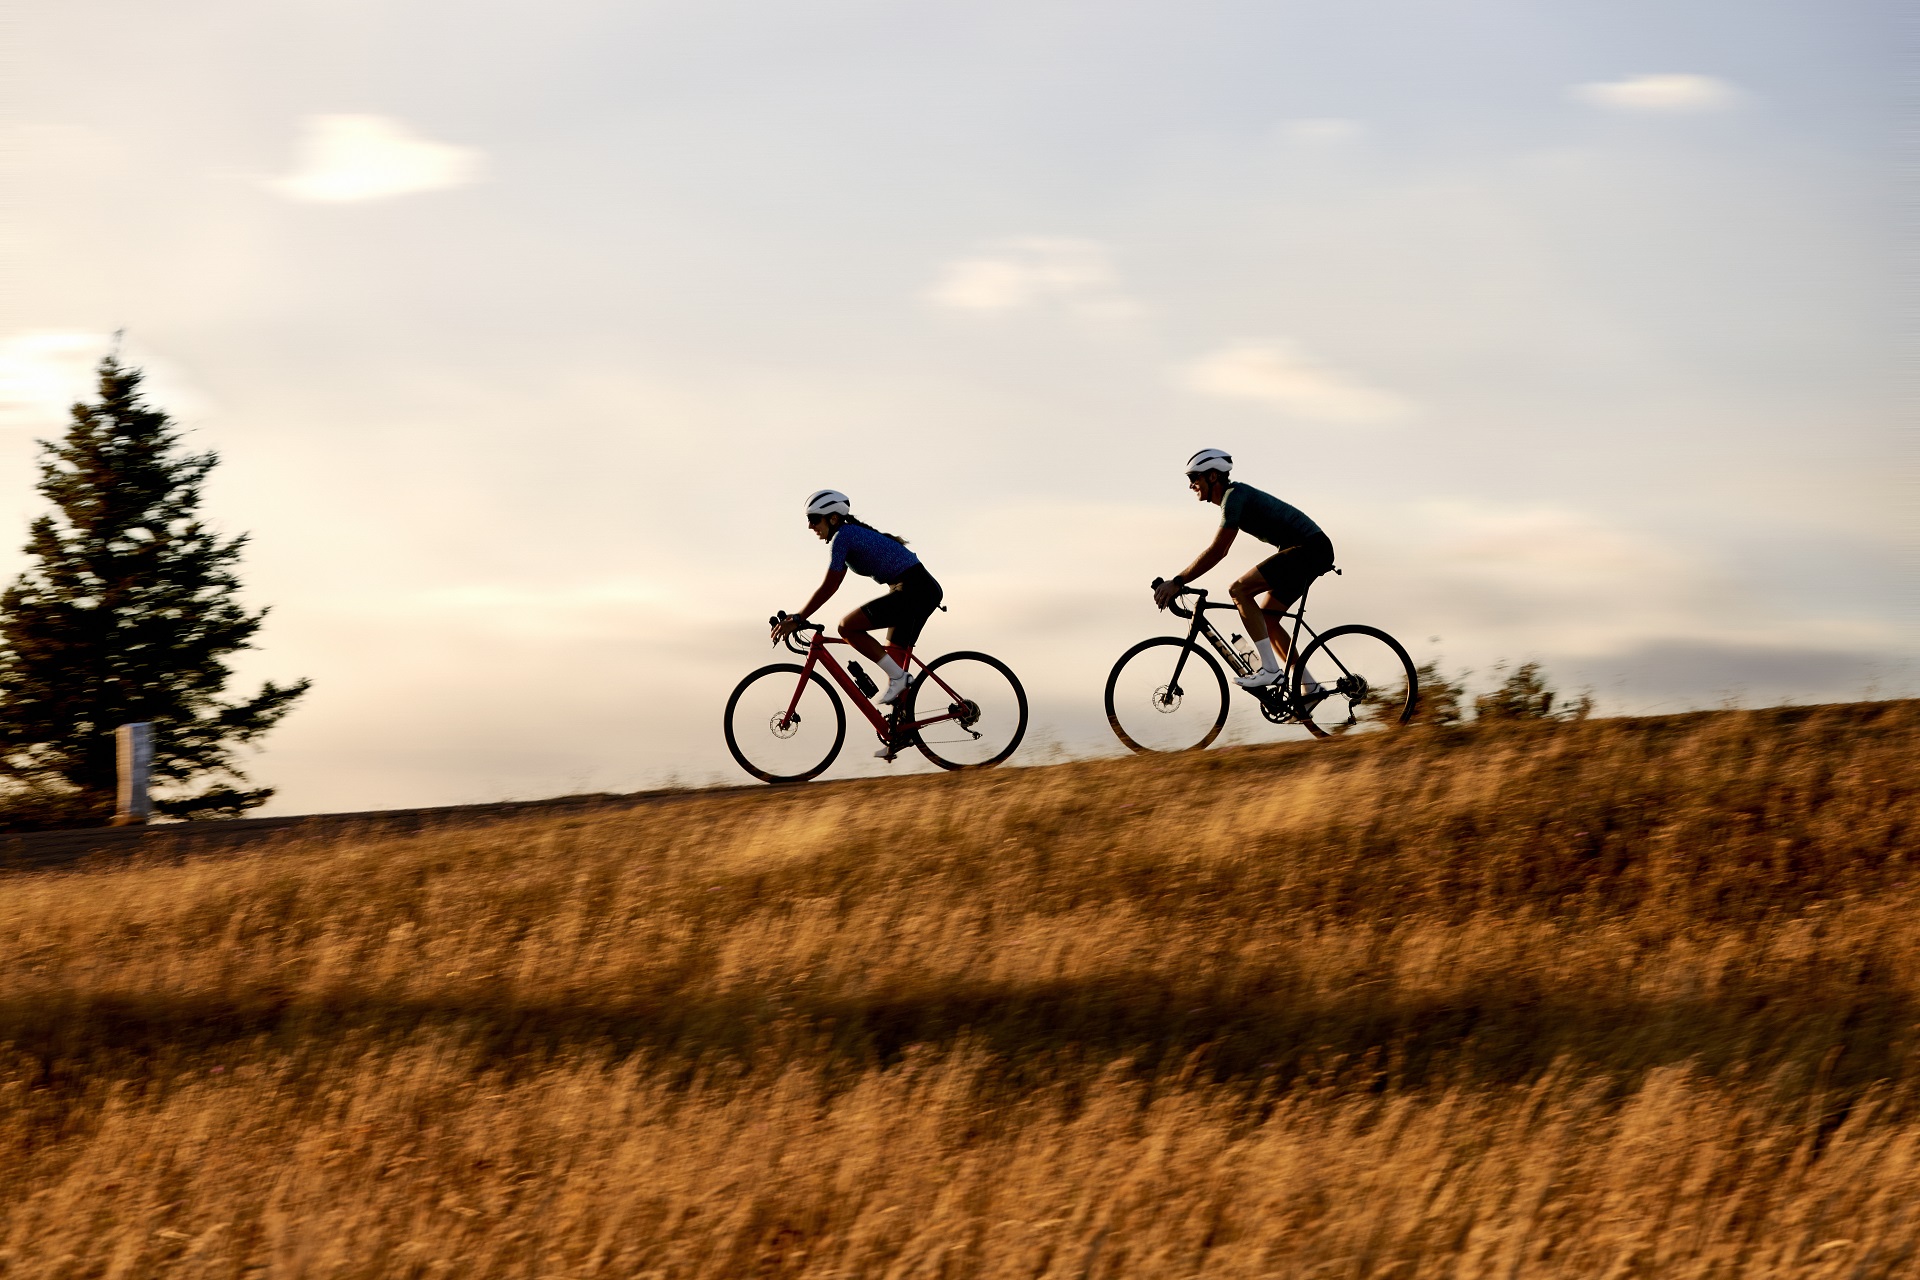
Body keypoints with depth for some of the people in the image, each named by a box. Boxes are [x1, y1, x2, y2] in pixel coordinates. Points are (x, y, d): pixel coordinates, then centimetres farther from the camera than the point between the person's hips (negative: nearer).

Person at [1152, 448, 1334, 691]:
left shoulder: (1235, 496, -14)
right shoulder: (1235, 496, 17)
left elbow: (1216, 552, -19)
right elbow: (1218, 551, 24)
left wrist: (1177, 582, -17)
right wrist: (1179, 581, 19)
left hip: (1309, 549, -10)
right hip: (1312, 552, 10)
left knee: (1239, 589, -17)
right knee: (1266, 620, 11)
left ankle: (1270, 669, -19)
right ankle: (1309, 688, 13)